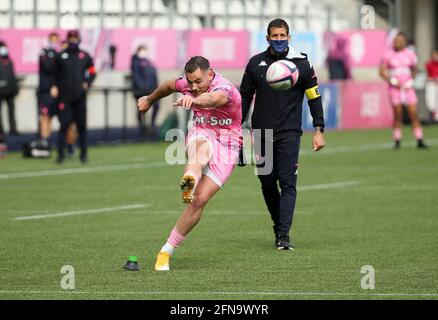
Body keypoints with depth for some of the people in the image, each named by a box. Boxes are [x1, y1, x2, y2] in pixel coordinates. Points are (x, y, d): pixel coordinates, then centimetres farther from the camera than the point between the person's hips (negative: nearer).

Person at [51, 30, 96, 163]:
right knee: (64, 125, -7)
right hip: (65, 96, -2)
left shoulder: (85, 56, 7)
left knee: (81, 126, 5)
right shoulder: (61, 56, 3)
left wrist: (87, 83, -2)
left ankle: (84, 153, 14)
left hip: (80, 96, 2)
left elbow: (92, 72, 14)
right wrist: (54, 86, -6)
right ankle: (61, 153, -3)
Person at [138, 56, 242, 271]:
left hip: (225, 150, -3)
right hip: (201, 136, 3)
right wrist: (150, 100, 43)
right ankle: (190, 177, -75)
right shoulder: (189, 84, 0)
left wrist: (193, 100, -70)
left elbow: (213, 99, -47)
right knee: (203, 146, -38)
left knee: (199, 200, -16)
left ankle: (166, 252, -6)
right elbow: (169, 86, 25)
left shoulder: (225, 89, -21)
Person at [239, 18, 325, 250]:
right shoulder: (256, 63, 5)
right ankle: (279, 224, 27)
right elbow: (245, 96, 13)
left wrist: (319, 130, -2)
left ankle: (284, 235, -15)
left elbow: (314, 98, 4)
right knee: (267, 183, 6)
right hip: (262, 133, 3)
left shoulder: (301, 64, 0)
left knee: (287, 183, -11)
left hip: (289, 133, -3)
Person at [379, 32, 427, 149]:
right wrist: (392, 81, -11)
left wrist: (411, 81, 2)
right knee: (397, 116, -1)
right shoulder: (388, 54, -4)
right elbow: (382, 71, 0)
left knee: (414, 114, -5)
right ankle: (397, 141, 10)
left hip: (408, 87, 2)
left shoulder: (410, 54, 4)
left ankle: (419, 141, -3)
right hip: (395, 88, -2)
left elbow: (414, 69, 17)